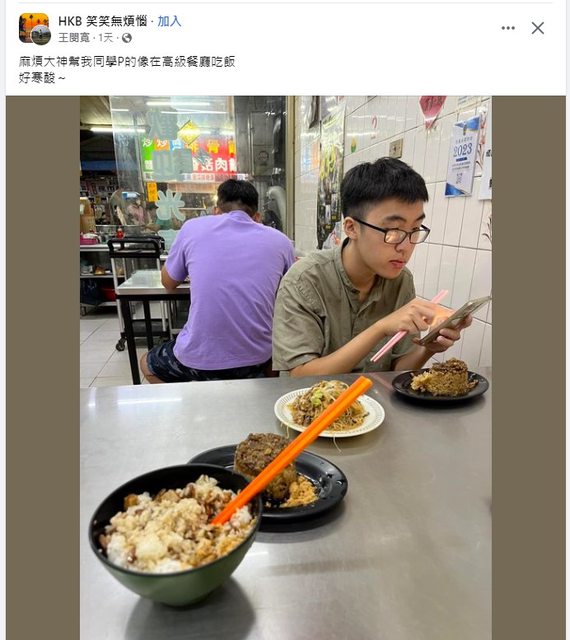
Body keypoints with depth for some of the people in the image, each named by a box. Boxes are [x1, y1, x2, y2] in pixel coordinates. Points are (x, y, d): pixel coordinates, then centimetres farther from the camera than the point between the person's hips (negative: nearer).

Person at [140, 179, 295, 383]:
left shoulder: (192, 227, -2)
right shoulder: (280, 240, 1)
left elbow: (169, 283, 14)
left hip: (198, 360, -2)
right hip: (257, 359, 2)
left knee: (147, 364, 31)